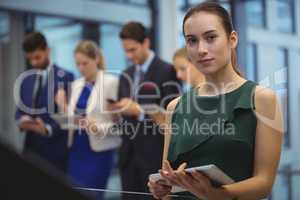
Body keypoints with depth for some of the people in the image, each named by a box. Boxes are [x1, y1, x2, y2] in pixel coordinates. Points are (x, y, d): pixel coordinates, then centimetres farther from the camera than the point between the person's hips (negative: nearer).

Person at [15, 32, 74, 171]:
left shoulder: (65, 77, -4)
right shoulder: (24, 79, 12)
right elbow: (20, 108, 16)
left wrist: (48, 129, -21)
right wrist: (22, 120, -7)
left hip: (55, 147, -4)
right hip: (31, 146, 4)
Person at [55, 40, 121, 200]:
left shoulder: (111, 82, -7)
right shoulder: (76, 84, 11)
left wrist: (98, 128, -25)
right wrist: (63, 107, -3)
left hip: (98, 151, -5)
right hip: (76, 149, 6)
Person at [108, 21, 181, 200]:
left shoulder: (167, 71, -6)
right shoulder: (126, 75, 15)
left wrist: (139, 111, -21)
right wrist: (117, 110, -4)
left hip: (155, 156, -6)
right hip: (129, 155, 6)